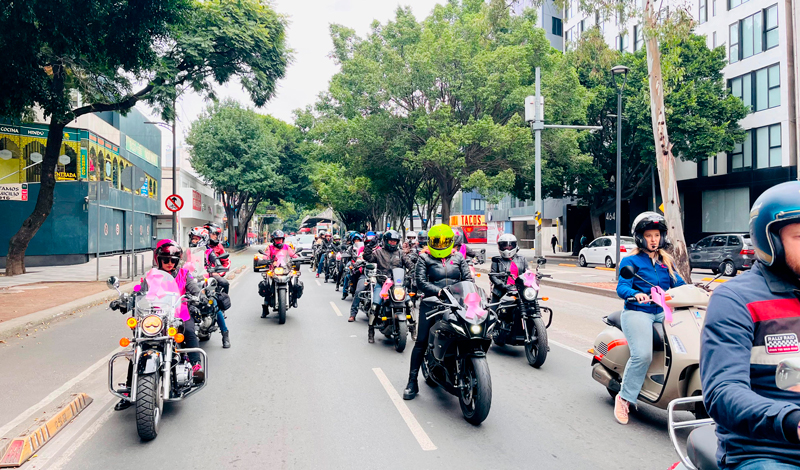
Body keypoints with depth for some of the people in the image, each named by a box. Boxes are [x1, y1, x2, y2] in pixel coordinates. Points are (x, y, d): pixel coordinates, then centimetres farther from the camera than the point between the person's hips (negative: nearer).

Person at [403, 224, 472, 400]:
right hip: (432, 304, -2)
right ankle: (412, 381, 2)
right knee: (421, 341, -6)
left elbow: (468, 278, 8)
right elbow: (420, 281, -7)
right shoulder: (424, 258, 6)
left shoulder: (458, 258, 15)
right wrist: (438, 291, -21)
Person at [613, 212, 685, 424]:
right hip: (637, 312, -5)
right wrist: (635, 294, -29)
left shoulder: (666, 261, 20)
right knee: (643, 355, -23)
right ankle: (624, 398, -8)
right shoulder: (630, 261, 4)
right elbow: (621, 287, -8)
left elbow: (677, 283, 11)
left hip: (663, 311, 6)